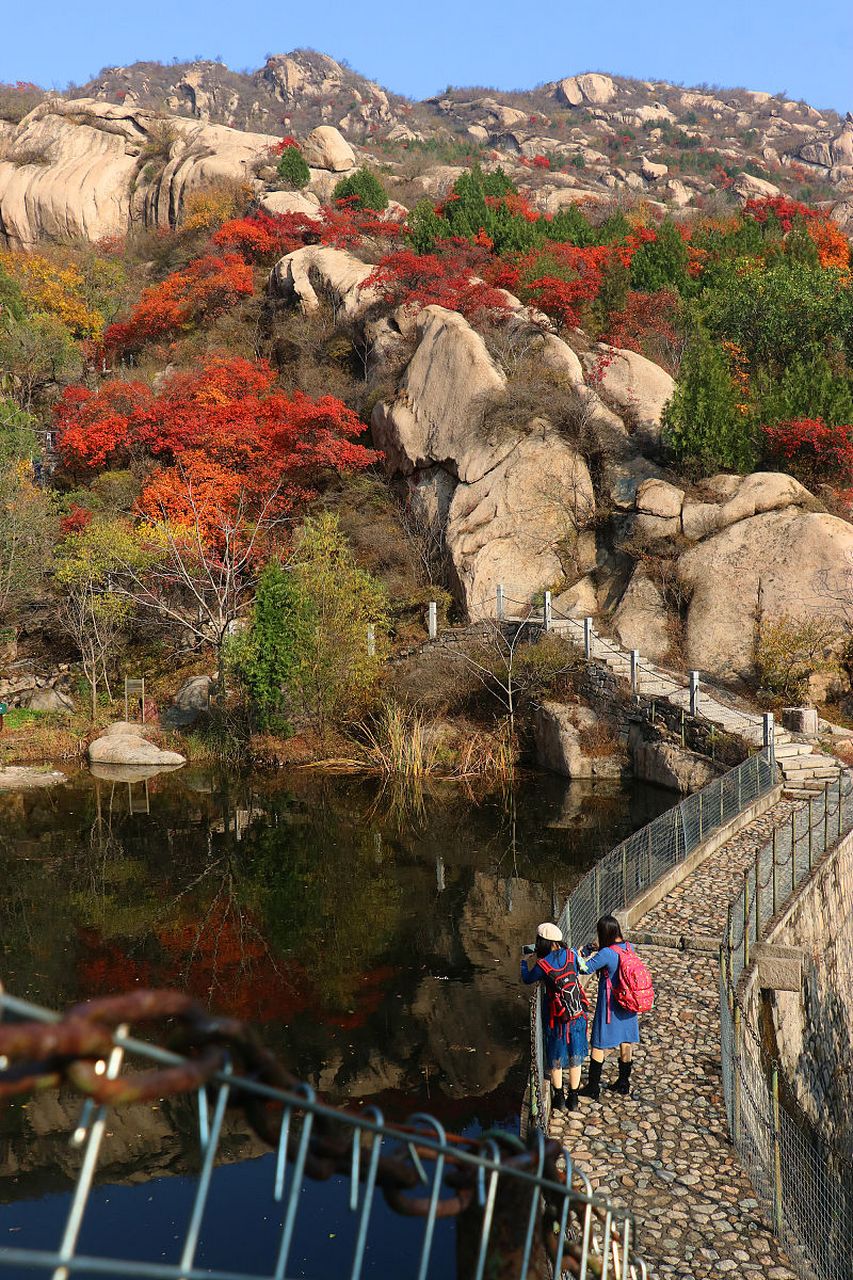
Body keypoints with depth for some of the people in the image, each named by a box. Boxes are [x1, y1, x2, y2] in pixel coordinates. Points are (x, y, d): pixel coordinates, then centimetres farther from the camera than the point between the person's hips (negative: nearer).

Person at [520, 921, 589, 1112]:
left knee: (556, 1059, 16)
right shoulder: (571, 955, -8)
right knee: (575, 1057, 15)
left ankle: (559, 1098, 25)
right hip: (577, 1014, 3)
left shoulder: (542, 965, -17)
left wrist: (523, 962, 21)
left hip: (556, 1017, -3)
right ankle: (573, 1099, 23)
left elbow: (527, 979, 3)